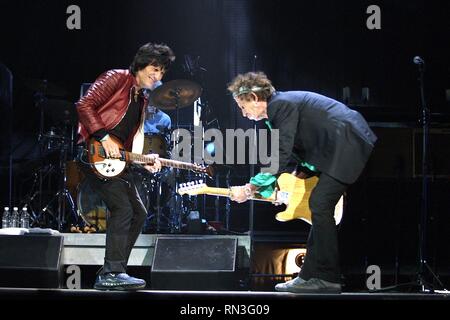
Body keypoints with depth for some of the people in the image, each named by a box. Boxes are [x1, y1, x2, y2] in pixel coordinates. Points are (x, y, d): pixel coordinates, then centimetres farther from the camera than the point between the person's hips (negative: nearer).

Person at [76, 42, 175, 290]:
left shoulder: (142, 100, 21)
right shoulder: (117, 79, -5)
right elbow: (84, 105, -14)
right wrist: (105, 138, -19)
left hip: (116, 160, 9)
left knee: (138, 213, 7)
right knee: (122, 209, -18)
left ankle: (111, 274, 9)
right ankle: (112, 273, -15)